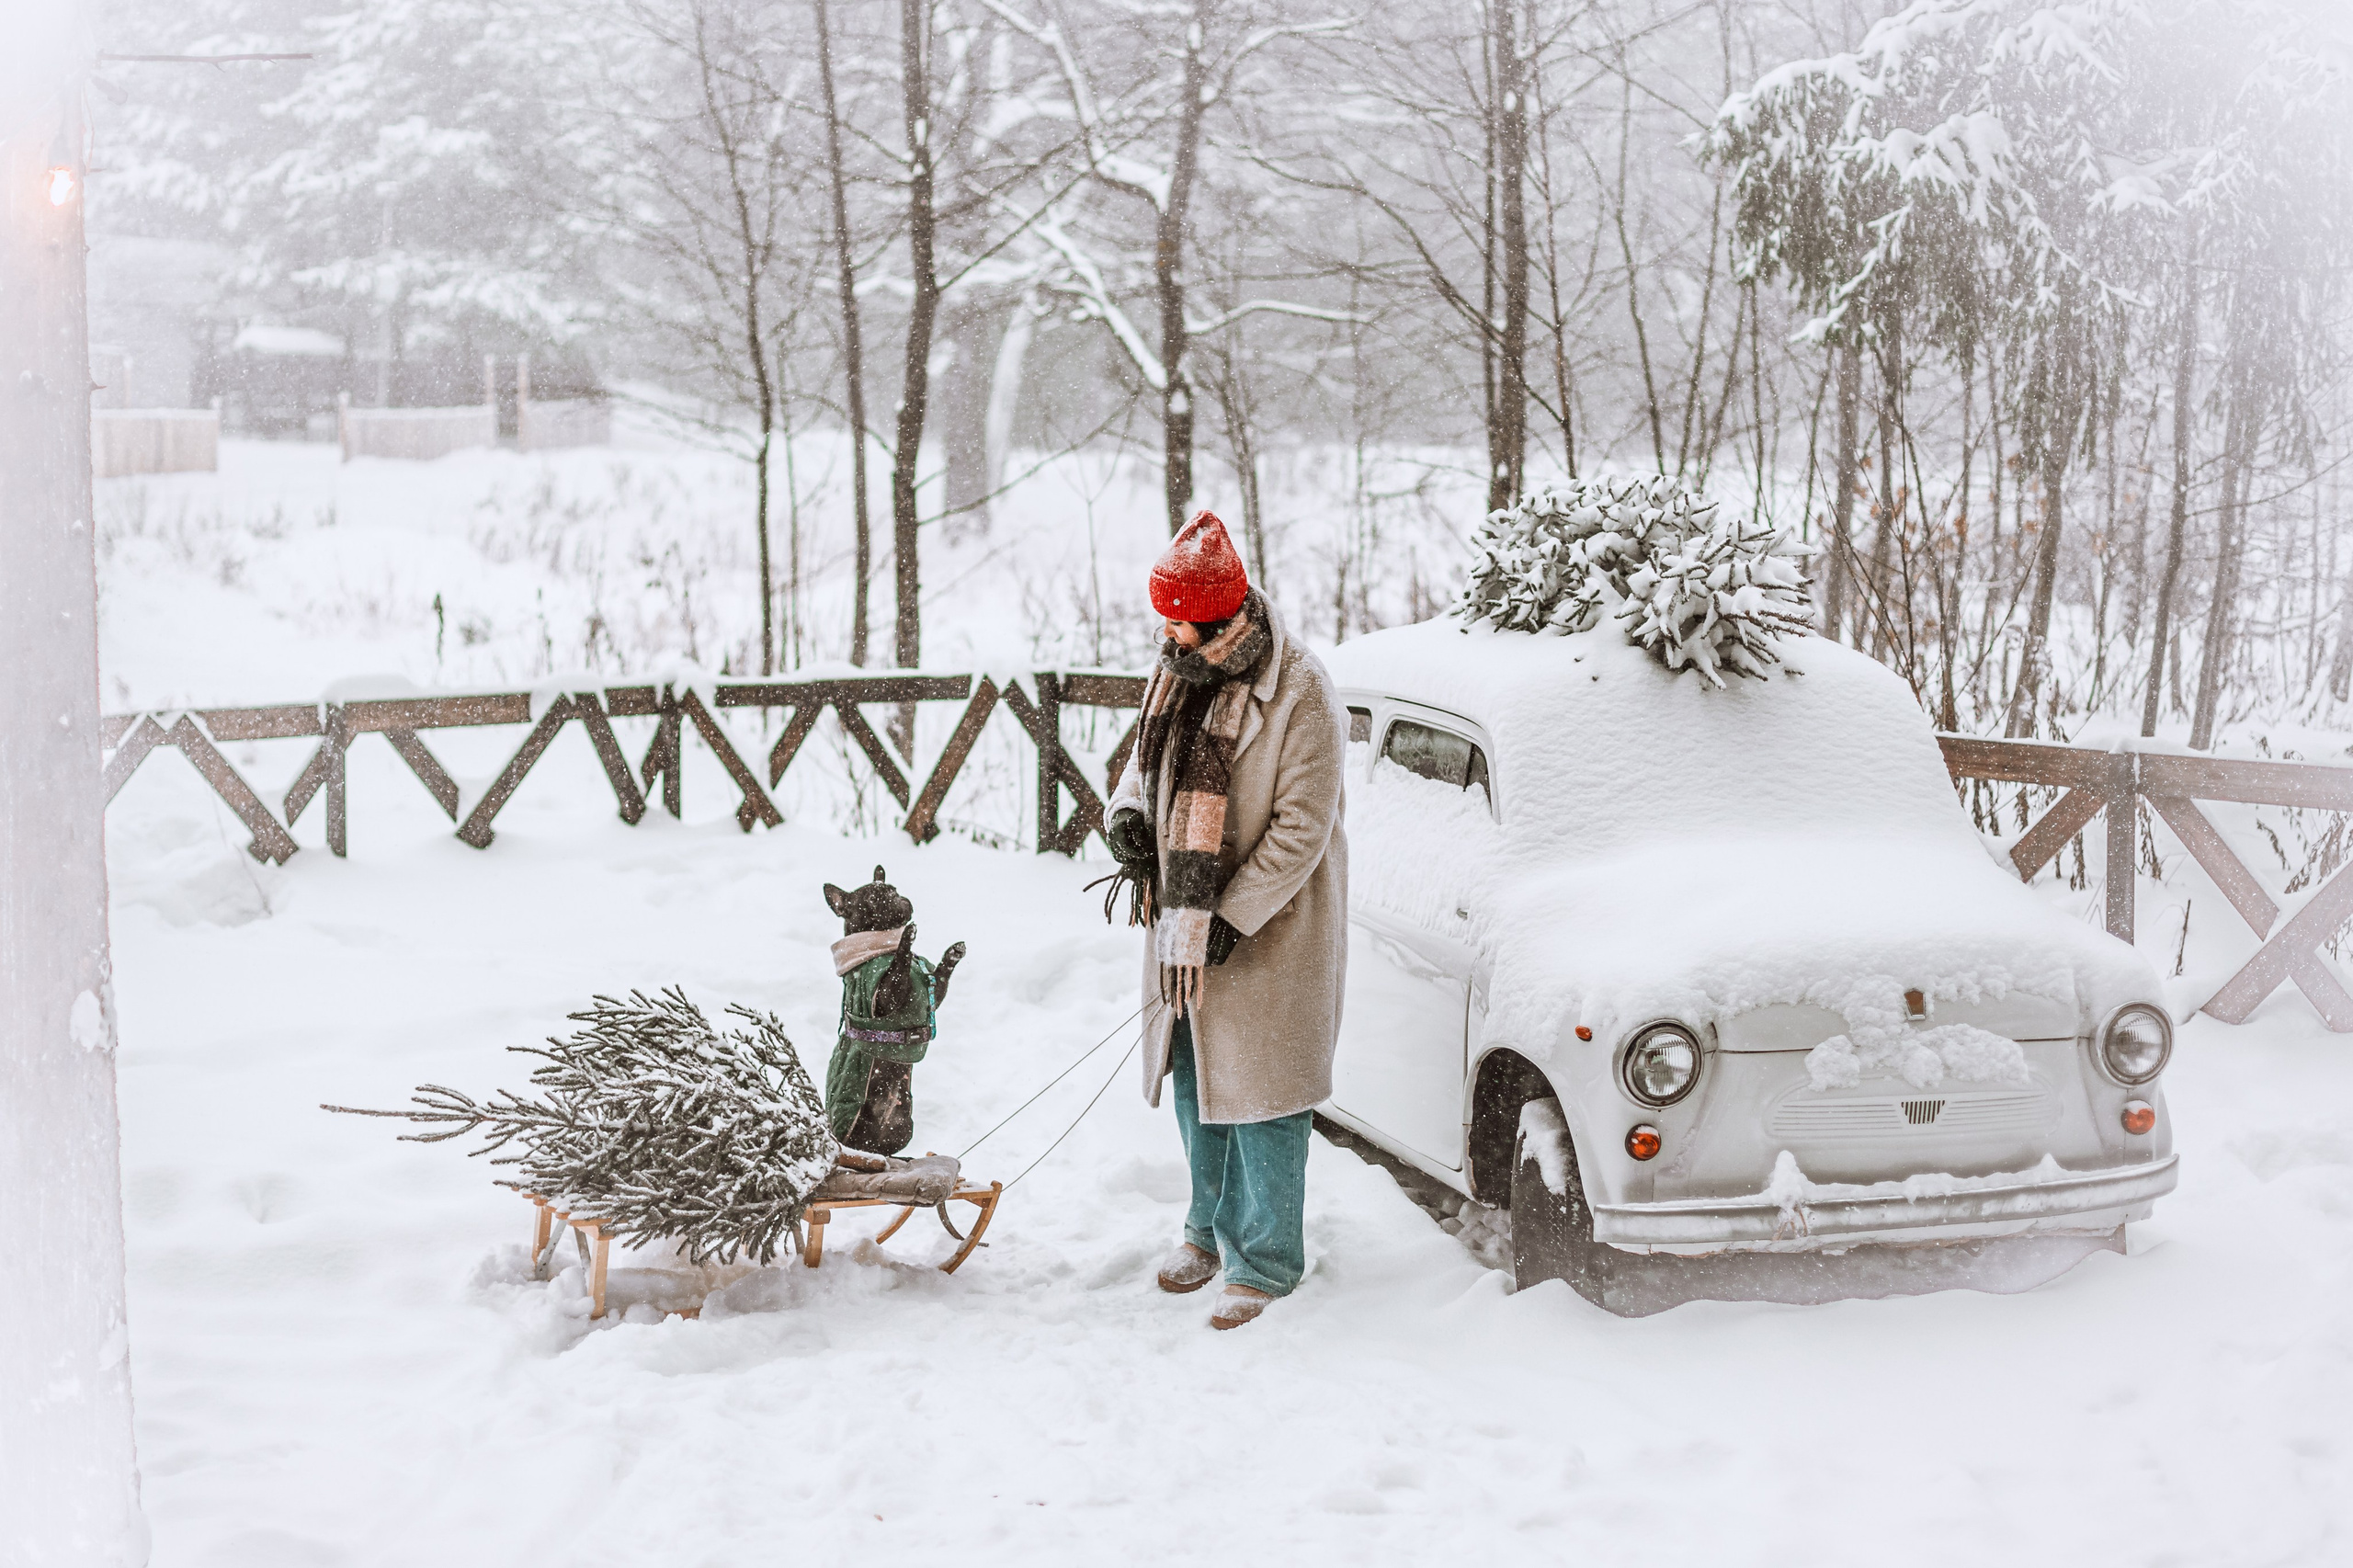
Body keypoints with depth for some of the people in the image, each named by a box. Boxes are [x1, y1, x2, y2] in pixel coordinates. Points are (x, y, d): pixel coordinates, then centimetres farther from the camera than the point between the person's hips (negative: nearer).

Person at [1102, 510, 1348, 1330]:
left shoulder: (1300, 692, -18)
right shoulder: (1175, 676, 4)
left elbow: (1301, 829, -18)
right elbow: (1144, 763, 18)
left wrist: (1231, 919, -20)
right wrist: (1127, 816, -5)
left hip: (1269, 930, -7)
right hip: (1184, 921, 7)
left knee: (1257, 1090, -1)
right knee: (1192, 1078, 18)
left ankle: (1266, 1258, 13)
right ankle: (1212, 1224, 36)